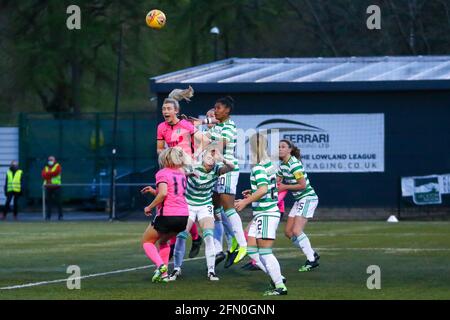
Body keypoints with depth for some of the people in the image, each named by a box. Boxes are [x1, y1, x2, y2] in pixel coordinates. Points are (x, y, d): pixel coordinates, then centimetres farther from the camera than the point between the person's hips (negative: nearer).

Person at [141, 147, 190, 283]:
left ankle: (160, 265, -13)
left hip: (167, 215, -6)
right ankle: (164, 273, 14)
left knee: (146, 241, 13)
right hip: (183, 216, 6)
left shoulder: (162, 173, -5)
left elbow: (163, 193, -20)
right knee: (163, 241, 29)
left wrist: (149, 207, -9)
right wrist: (154, 191, 20)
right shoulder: (181, 173, 16)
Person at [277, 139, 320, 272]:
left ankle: (312, 260, -9)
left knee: (296, 231, -17)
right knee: (288, 232, 8)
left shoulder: (294, 164, -19)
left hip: (308, 198, -10)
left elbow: (303, 185, -20)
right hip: (299, 200, 10)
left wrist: (285, 187, -13)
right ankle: (312, 254, 18)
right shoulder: (282, 165, 9)